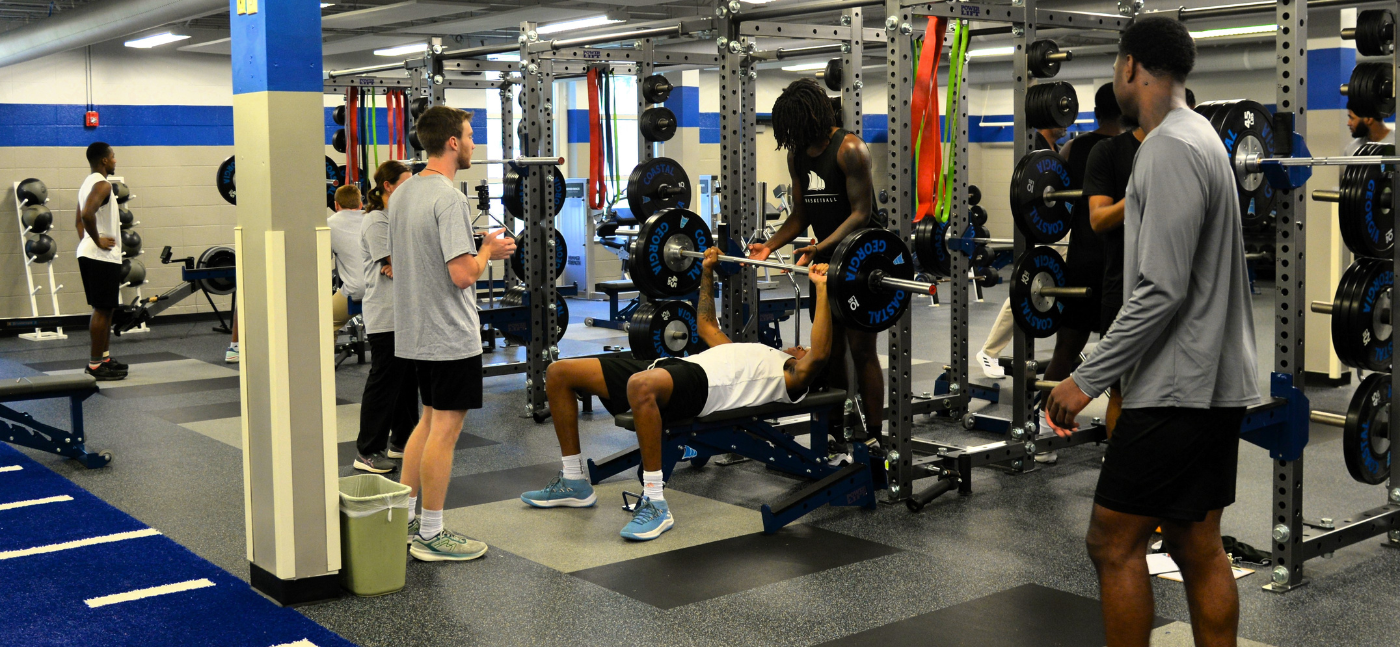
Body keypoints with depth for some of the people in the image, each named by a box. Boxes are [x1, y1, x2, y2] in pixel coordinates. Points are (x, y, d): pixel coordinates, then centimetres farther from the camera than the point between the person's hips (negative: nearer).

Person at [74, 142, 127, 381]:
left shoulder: (88, 184, 17)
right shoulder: (102, 185, -15)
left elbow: (79, 219, 24)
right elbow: (87, 213, -32)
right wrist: (97, 240, -20)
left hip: (89, 254, 10)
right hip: (102, 256, -10)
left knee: (105, 309, 16)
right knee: (102, 310, -6)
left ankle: (104, 357, 23)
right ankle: (95, 364, -4)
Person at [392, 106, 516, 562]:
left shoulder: (403, 193, 11)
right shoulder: (450, 200, -20)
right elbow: (462, 275, -26)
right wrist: (488, 251, -6)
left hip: (415, 331, 10)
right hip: (450, 335, -10)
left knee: (431, 420, 19)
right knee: (445, 428, -2)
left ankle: (404, 519, 23)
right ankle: (431, 536, 4)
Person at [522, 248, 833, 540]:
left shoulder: (794, 377, 14)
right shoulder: (752, 355, 39)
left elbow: (819, 353, -8)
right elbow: (707, 326, 48)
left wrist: (821, 290, -7)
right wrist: (707, 270, 47)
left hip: (700, 384, -9)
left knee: (641, 385, -47)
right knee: (558, 374, 1)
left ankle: (656, 503, -35)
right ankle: (574, 483, 6)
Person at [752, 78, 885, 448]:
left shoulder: (849, 148, -16)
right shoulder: (796, 155, 8)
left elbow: (861, 213, -19)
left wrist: (818, 248, -30)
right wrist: (769, 246, -2)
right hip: (826, 257, 8)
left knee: (861, 349, -8)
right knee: (830, 349, 10)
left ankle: (874, 435, -2)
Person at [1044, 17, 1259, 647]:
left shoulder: (1171, 150, -15)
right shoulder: (1200, 139, 17)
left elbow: (1162, 290, -22)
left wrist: (1086, 379, -17)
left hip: (1177, 389, -10)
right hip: (1215, 384, 10)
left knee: (1113, 543, -3)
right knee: (1198, 548, 12)